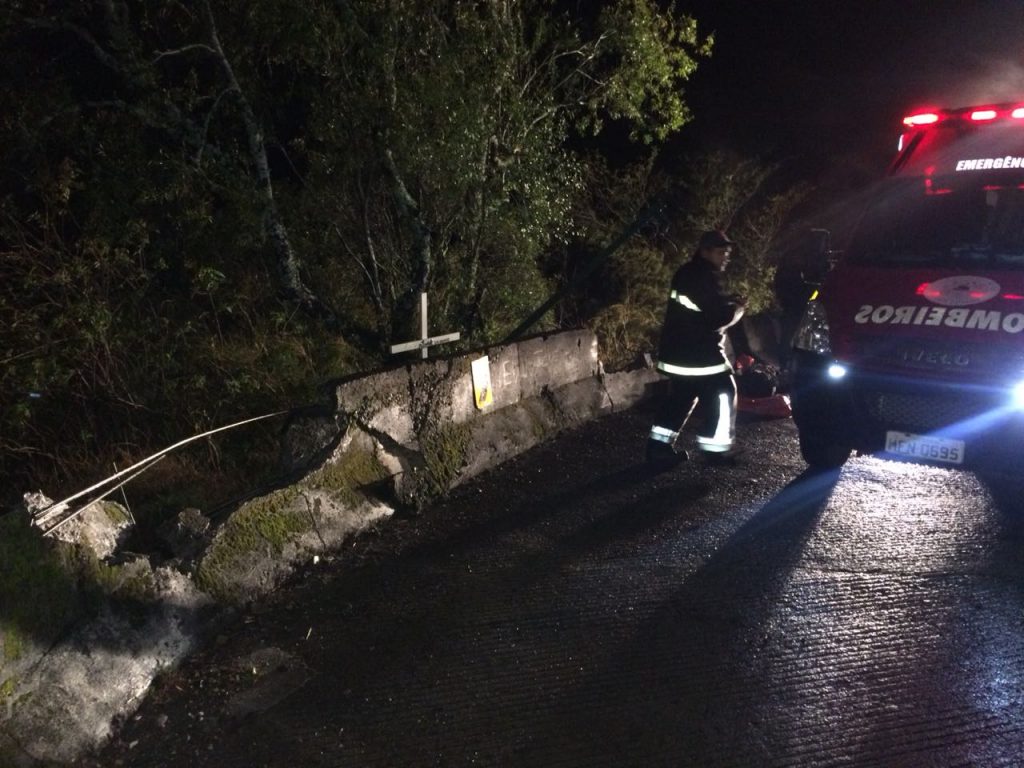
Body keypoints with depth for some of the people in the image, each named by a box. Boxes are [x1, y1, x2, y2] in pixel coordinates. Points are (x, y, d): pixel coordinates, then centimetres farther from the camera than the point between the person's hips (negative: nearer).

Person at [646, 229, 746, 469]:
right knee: (722, 394, 2)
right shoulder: (703, 278, -18)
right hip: (698, 352, -10)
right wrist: (736, 309, -3)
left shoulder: (688, 274, 15)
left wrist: (727, 305, 6)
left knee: (680, 396, 17)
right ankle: (715, 447, 6)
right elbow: (717, 318, -22)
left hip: (678, 350, 10)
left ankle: (660, 444, 16)